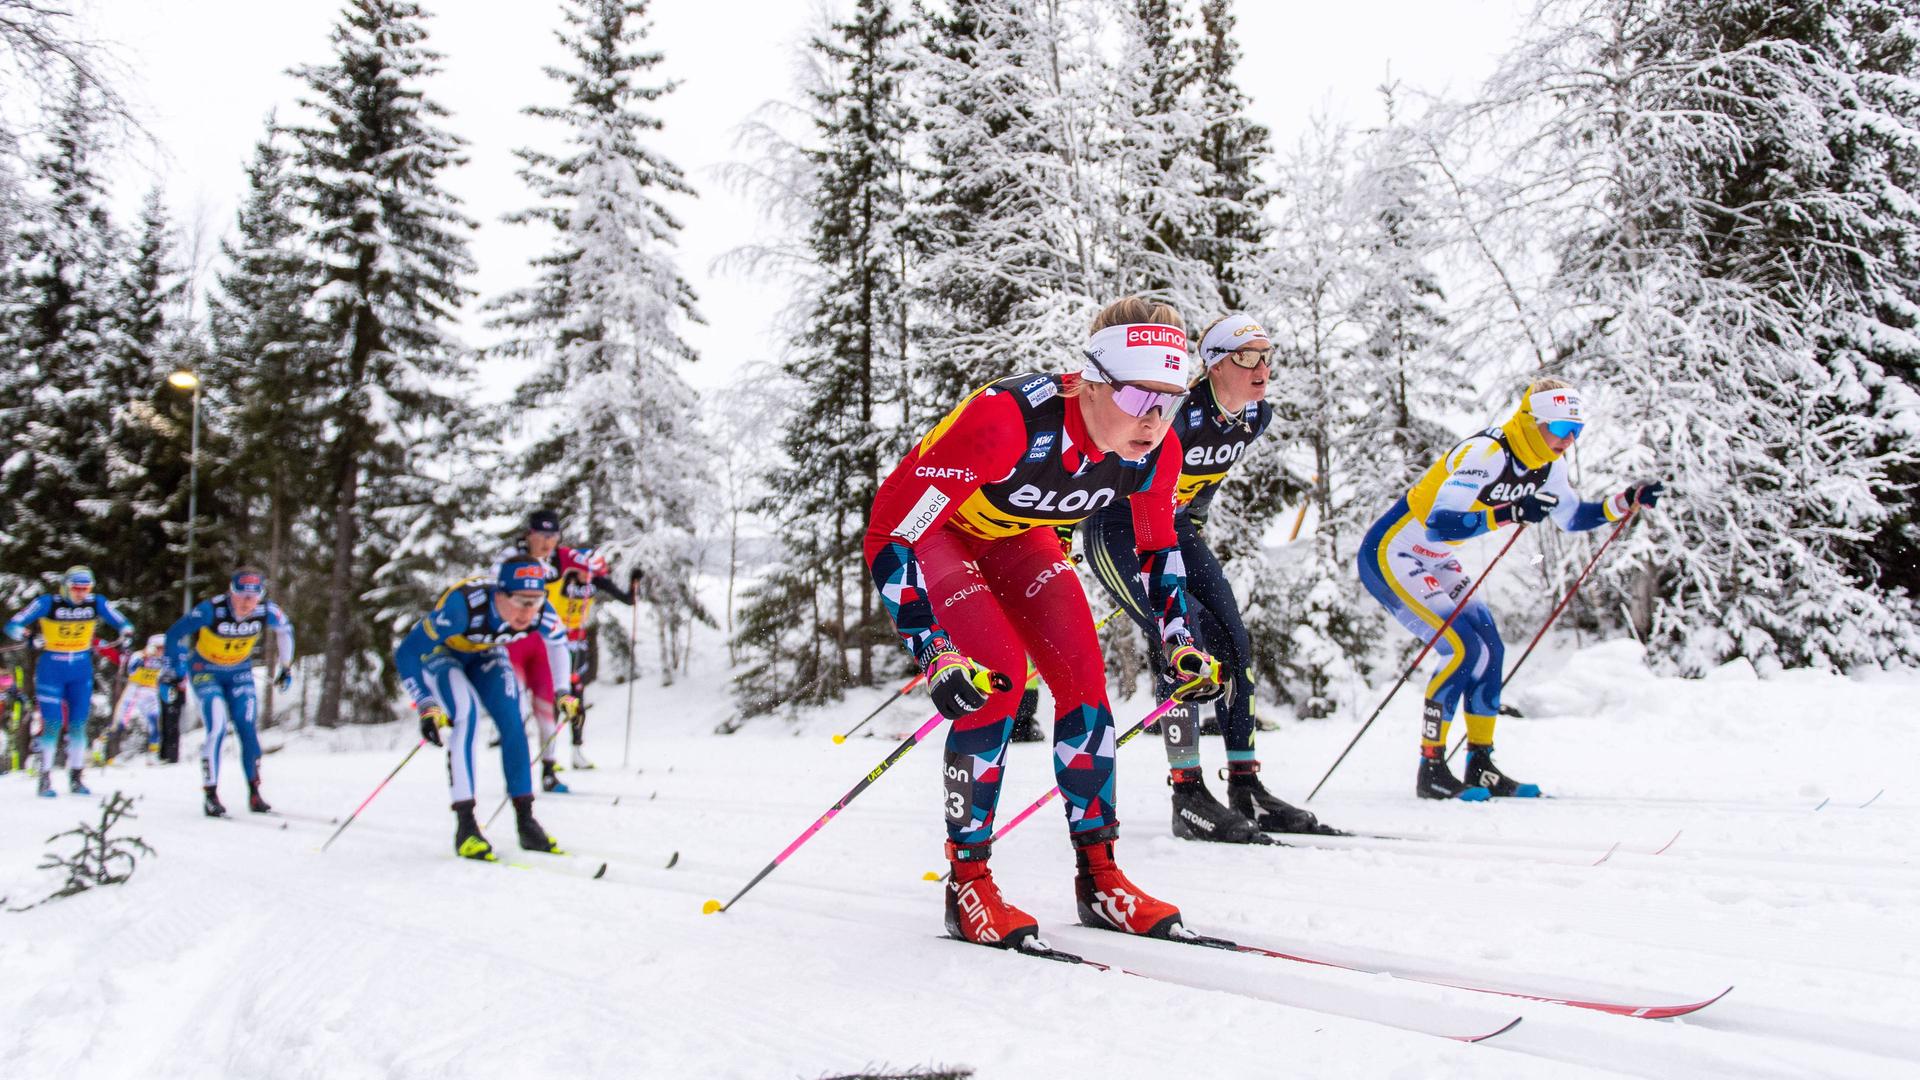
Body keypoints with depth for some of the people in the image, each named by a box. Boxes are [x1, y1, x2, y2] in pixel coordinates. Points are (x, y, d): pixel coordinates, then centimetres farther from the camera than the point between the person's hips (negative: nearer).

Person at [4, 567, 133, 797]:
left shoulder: (97, 604, -4)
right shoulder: (47, 603, -12)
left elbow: (121, 622, 5)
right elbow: (14, 624, -14)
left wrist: (126, 631, -18)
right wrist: (29, 637, -35)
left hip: (81, 671, 3)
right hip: (50, 669, -3)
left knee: (79, 724, 4)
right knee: (52, 724, -7)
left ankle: (75, 778, 15)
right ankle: (45, 778, 5)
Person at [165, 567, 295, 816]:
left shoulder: (267, 611, -20)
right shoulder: (212, 609, -29)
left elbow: (285, 630, 3)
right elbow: (175, 634, -17)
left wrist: (286, 667, 9)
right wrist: (176, 672, -14)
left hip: (240, 672, 3)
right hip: (205, 671, -3)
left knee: (249, 730, -5)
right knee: (217, 728, -17)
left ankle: (254, 794, 5)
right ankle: (210, 794, -5)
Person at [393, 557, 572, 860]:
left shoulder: (539, 612, -29)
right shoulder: (463, 605, -43)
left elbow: (557, 640, -4)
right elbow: (406, 653, -35)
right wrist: (427, 707, -42)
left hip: (485, 654, 4)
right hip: (440, 652, -4)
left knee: (512, 723, -12)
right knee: (467, 715, -26)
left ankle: (526, 821, -4)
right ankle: (465, 826, -23)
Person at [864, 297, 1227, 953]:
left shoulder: (1155, 454, -21)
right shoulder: (1008, 420, -41)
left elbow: (1157, 548, 2)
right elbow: (889, 532, -37)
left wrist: (1180, 644, -5)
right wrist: (936, 655, -42)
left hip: (1017, 533, 5)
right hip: (934, 529, -5)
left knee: (1083, 673, -10)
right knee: (999, 675, -22)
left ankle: (1098, 874, 4)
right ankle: (967, 880, -7)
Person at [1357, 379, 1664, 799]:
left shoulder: (1547, 465, 1)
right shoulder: (1485, 454, -27)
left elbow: (1572, 517, 17)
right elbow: (1438, 525, -37)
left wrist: (1628, 501, 4)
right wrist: (1509, 514, -44)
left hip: (1435, 561, 9)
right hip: (1390, 556, -9)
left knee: (1490, 651, 4)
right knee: (1463, 650, -16)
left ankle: (1481, 766, 15)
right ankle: (1431, 771, -6)